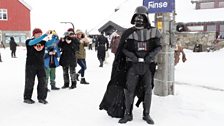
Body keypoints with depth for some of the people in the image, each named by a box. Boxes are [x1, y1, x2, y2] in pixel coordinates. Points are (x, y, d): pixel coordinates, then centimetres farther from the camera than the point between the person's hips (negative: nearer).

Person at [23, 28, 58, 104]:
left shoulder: (43, 42, 6)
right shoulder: (29, 41, -7)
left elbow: (51, 42, -9)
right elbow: (35, 41, -27)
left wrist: (54, 36, -29)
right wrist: (45, 35, -35)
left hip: (41, 65, 4)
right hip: (31, 65, -4)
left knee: (42, 81, 4)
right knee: (30, 82, 4)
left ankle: (41, 98, 15)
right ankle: (27, 98, 18)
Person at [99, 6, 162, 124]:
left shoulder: (153, 31, 0)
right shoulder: (129, 32, -2)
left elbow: (158, 46, 5)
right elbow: (123, 48, 2)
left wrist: (151, 54, -13)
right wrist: (131, 55, -15)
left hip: (147, 65, 1)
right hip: (133, 65, -1)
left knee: (148, 89, 5)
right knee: (129, 89, 1)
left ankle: (146, 114, 22)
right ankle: (127, 114, 17)